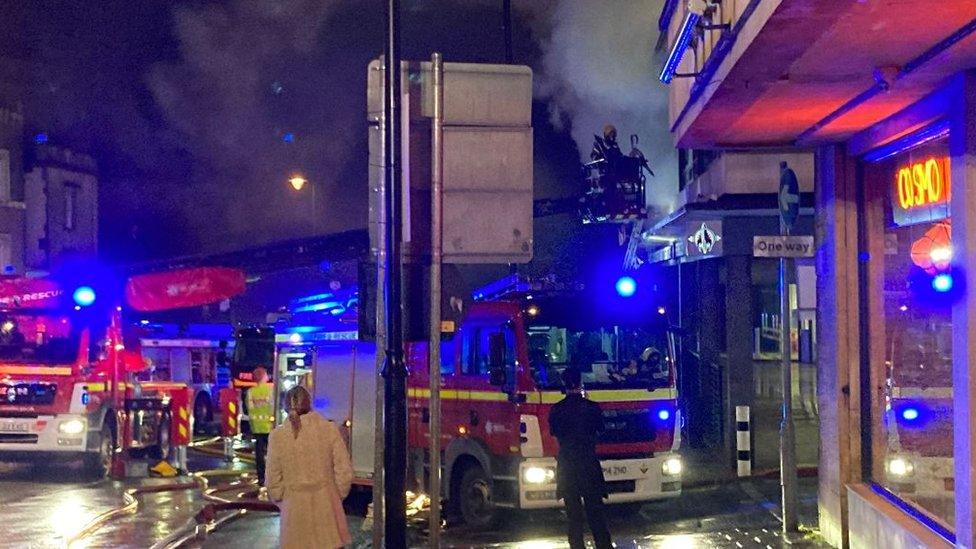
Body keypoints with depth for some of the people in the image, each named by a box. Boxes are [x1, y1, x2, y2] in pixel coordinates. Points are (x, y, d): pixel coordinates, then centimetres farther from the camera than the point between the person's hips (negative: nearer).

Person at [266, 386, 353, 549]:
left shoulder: (278, 435, -5)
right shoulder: (330, 429, -6)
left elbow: (273, 480, 0)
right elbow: (344, 472, -4)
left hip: (295, 509, 0)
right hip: (326, 505, 0)